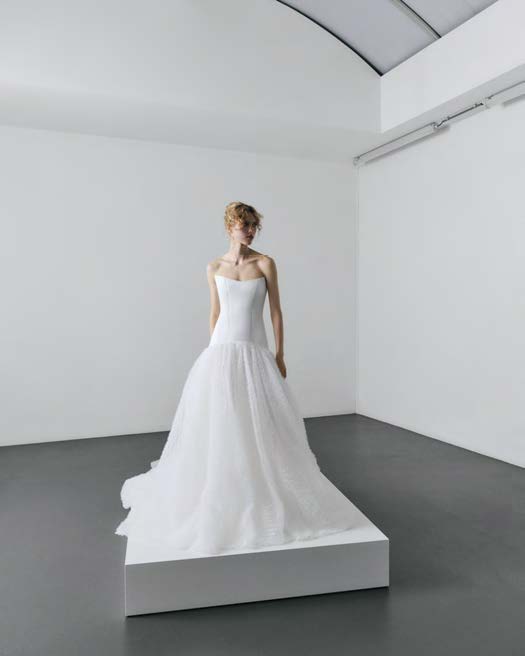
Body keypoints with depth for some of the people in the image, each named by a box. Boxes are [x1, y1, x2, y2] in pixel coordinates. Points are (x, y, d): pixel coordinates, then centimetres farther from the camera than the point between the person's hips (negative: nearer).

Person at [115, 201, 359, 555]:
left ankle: (266, 498, 24)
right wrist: (213, 354, 10)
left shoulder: (266, 263, 1)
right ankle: (217, 501, 22)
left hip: (256, 354, -1)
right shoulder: (214, 268, 6)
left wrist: (279, 356, -1)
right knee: (218, 426, 2)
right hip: (223, 352, 1)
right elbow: (215, 313, 11)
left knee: (261, 428, 3)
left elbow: (276, 310, 1)